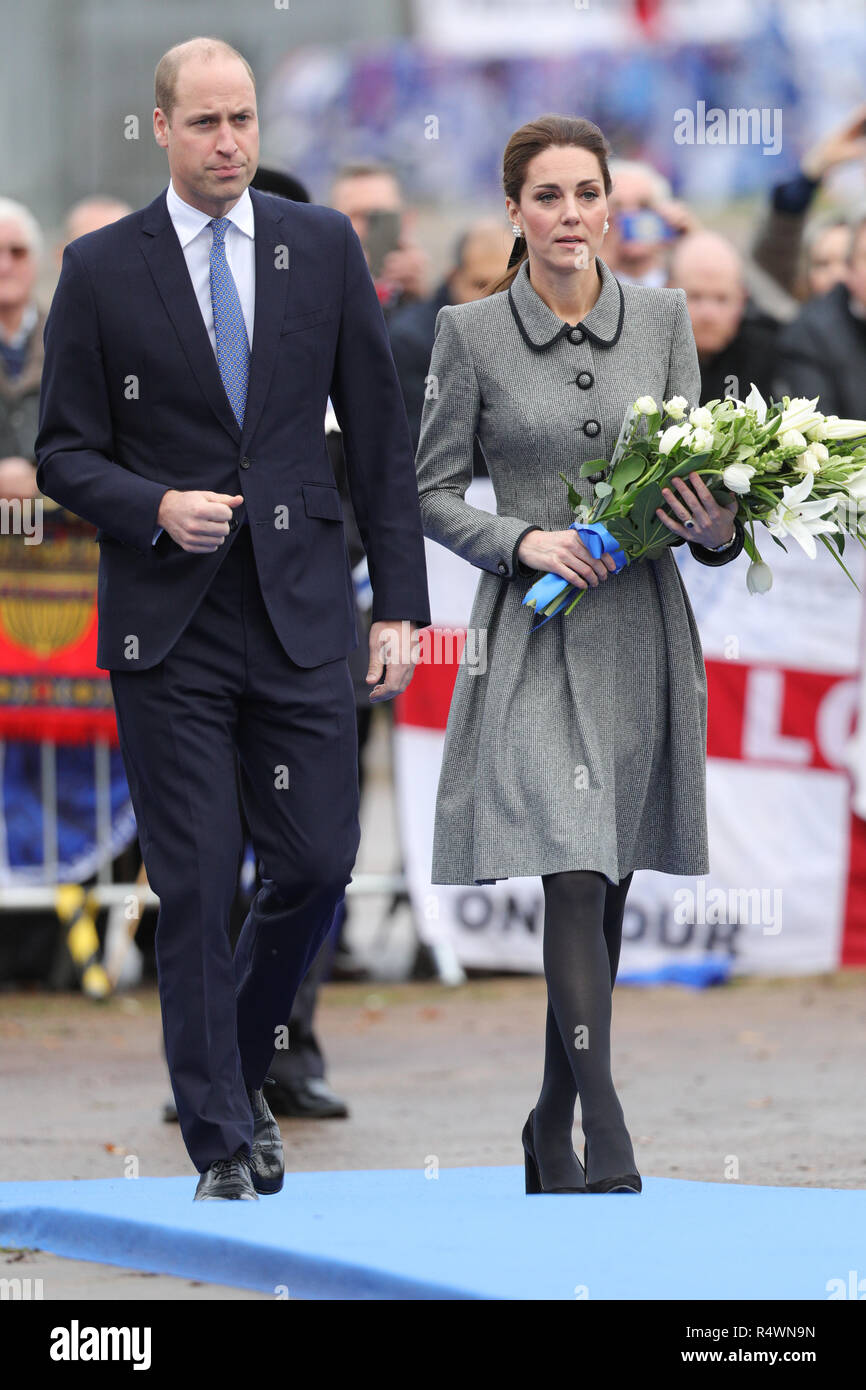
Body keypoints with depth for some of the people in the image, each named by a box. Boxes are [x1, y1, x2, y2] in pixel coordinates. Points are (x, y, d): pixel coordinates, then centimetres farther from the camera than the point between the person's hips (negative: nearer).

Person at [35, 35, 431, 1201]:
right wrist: (156, 508, -16)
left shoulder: (323, 248, 6)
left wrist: (401, 604, 2)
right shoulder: (101, 270, 1)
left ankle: (239, 1069, 26)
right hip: (167, 625, -2)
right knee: (195, 887, -2)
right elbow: (65, 452, 4)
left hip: (302, 617, 2)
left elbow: (379, 433, 7)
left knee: (317, 865, 0)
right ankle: (222, 1141, 7)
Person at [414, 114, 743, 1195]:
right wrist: (523, 541, -14)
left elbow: (699, 474, 9)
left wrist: (718, 529, -13)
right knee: (574, 883, -16)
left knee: (606, 895, 9)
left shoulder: (663, 319, 6)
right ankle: (611, 1161, -20)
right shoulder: (471, 333, -2)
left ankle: (551, 1138, 21)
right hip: (535, 633, -4)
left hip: (643, 630, 4)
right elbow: (430, 493, 2)